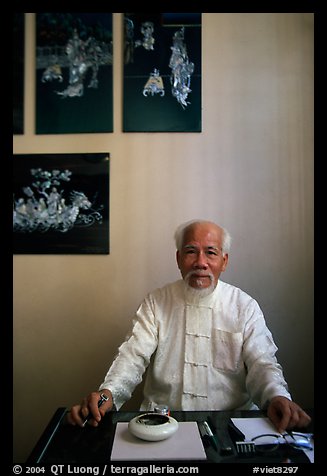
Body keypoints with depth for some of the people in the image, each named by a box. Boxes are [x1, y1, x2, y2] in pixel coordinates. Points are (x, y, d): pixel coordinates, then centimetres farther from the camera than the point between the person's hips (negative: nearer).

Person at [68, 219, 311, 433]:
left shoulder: (245, 306, 2)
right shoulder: (156, 302, 3)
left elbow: (261, 362, -4)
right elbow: (133, 355, -5)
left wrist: (278, 397, -26)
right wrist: (108, 393, -24)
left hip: (231, 421, 1)